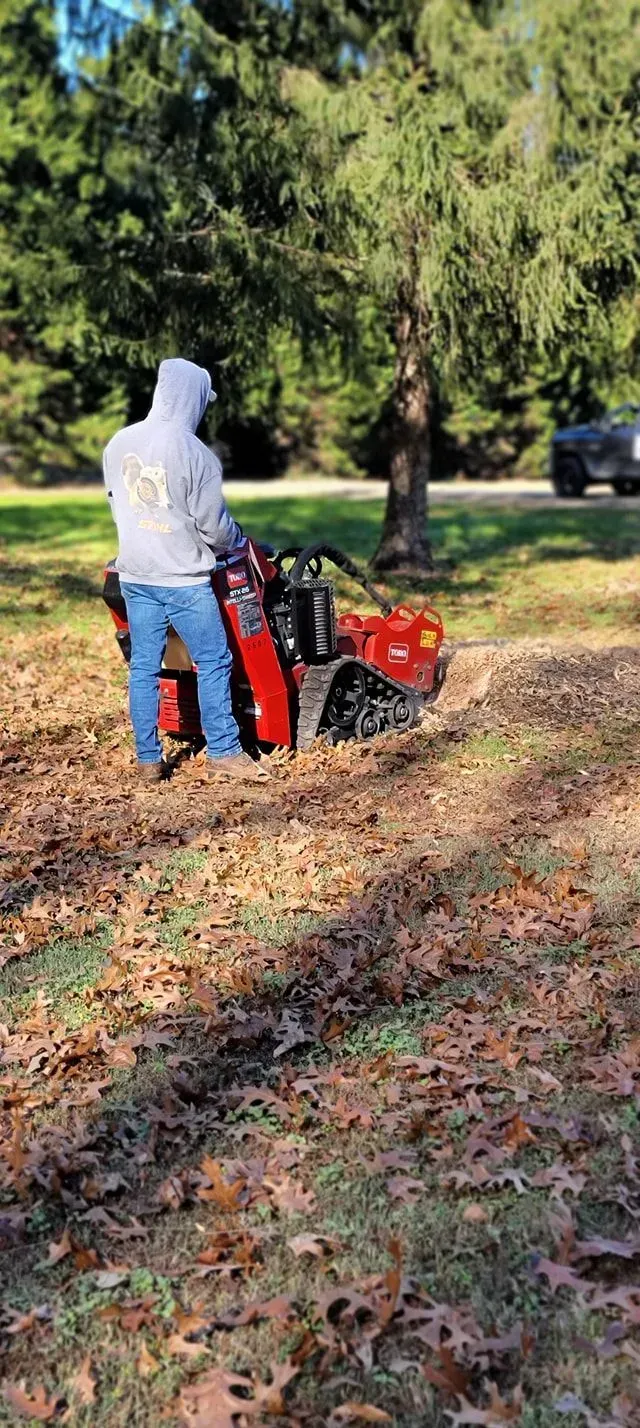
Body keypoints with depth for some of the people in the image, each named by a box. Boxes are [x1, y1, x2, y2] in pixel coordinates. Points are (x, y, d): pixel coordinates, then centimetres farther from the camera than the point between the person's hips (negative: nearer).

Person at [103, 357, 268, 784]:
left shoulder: (118, 444, 3)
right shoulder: (195, 453, -15)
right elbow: (213, 523, -11)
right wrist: (239, 542, 9)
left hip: (134, 574, 6)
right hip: (183, 577, -6)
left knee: (144, 666, 9)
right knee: (213, 661, 5)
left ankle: (149, 759, 15)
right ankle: (224, 751, 10)